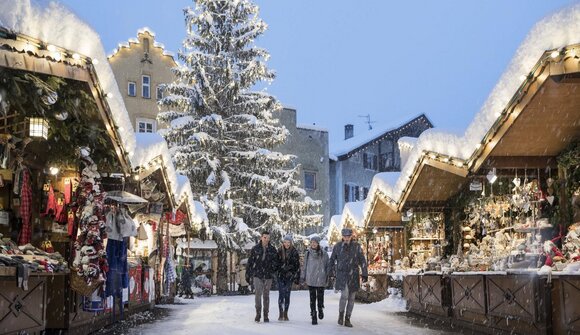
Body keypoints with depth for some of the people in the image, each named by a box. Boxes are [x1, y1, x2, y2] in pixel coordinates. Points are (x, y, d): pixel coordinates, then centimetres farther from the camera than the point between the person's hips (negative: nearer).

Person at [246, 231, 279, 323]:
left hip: (268, 275, 1)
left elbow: (276, 261, 12)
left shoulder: (272, 250, 4)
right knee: (258, 293, -14)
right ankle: (258, 313, -4)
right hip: (257, 275, -1)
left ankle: (266, 315, 15)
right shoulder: (255, 249, 1)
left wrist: (274, 269, -6)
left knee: (266, 295, 7)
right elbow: (250, 262, 6)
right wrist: (248, 274, 4)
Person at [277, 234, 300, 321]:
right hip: (281, 275, 0)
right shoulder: (279, 251, 3)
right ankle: (281, 314, -4)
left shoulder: (294, 252, 0)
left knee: (287, 295, 2)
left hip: (289, 276, 0)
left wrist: (296, 276, -4)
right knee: (281, 294, -7)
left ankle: (285, 314, 11)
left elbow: (297, 265, 2)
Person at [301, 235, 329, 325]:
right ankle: (314, 317, 7)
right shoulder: (308, 253, 4)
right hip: (310, 280, 1)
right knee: (312, 298, 1)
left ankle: (320, 309, 31)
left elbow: (327, 266, 6)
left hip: (320, 279, -1)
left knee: (320, 297, 1)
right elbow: (304, 266, 11)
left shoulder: (324, 254, 0)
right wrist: (302, 277, 9)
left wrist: (328, 277, 2)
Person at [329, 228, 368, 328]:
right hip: (342, 275, -2)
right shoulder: (337, 246, -4)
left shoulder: (356, 246, -5)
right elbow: (332, 260, 9)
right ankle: (341, 314, 4)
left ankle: (347, 319, 17)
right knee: (344, 295, -19)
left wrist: (365, 274, -10)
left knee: (351, 298, 5)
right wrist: (334, 273, 12)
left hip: (353, 275, 2)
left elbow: (362, 260, -4)